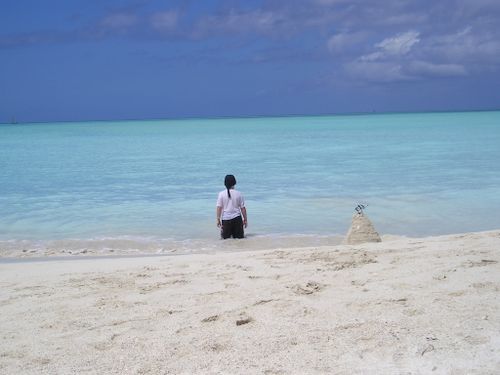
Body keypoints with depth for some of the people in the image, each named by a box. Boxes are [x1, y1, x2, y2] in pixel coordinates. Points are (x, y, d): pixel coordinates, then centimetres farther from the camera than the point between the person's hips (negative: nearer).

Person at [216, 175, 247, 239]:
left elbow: (219, 207, -3)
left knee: (226, 238, 3)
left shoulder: (221, 194, -1)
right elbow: (243, 208, 3)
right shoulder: (239, 194, 0)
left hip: (226, 219, 0)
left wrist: (218, 219, 3)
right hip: (237, 218, 0)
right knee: (239, 238, 4)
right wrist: (245, 219, 11)